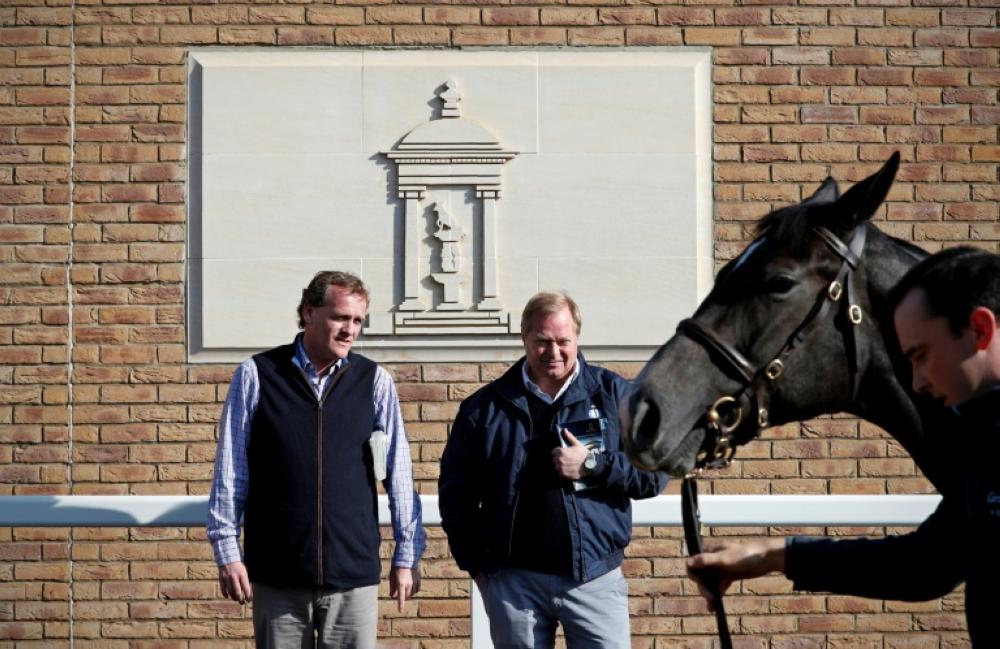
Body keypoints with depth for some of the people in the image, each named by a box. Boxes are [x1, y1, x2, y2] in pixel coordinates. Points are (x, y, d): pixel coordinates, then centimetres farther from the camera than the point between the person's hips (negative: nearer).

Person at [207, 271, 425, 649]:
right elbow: (230, 471, 4)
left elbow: (399, 473, 6)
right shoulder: (257, 376, 2)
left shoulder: (374, 381, 3)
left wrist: (407, 555, 6)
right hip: (277, 577, 0)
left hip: (354, 575, 1)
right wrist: (227, 551, 1)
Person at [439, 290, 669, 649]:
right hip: (514, 581, 1)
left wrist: (593, 465, -12)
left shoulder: (613, 393, 4)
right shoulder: (486, 406, 6)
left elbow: (654, 472, 1)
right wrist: (475, 562, 5)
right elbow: (455, 490, 10)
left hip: (595, 578, -1)